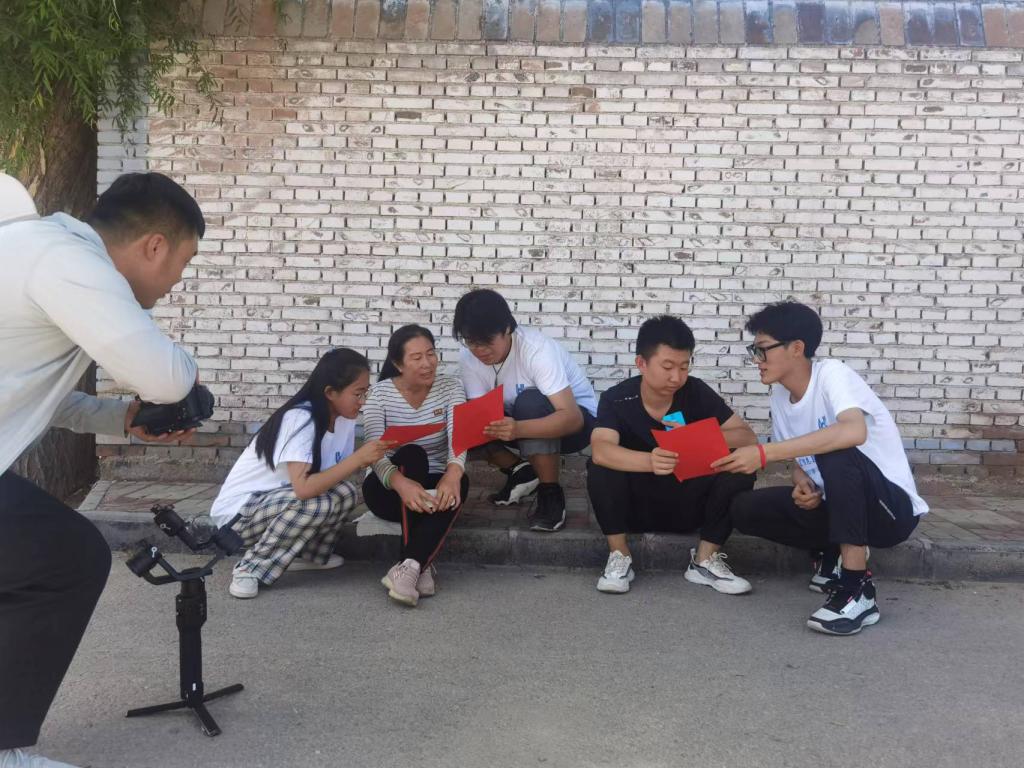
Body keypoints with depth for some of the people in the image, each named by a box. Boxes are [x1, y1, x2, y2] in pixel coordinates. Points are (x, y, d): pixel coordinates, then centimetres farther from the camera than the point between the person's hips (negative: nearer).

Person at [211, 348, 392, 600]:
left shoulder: (343, 419, -3)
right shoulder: (300, 419, -27)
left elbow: (335, 473, 2)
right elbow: (303, 488, -38)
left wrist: (364, 460, -15)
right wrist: (358, 458, -33)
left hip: (279, 501, 8)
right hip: (239, 510, -8)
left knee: (346, 493, -13)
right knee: (317, 504, -31)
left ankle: (307, 554, 9)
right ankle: (249, 569, -13)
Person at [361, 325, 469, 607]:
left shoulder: (450, 387, -4)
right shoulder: (380, 393, -9)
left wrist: (453, 472, -44)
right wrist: (400, 482, -45)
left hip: (433, 485, 2)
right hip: (388, 487, -1)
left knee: (459, 482, -32)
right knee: (411, 454, -33)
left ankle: (408, 566, -40)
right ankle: (421, 566, -37)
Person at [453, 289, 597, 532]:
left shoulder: (537, 349, -31)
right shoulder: (468, 358, -14)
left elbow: (572, 418, -38)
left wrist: (519, 429, -54)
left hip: (573, 421, -5)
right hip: (520, 423, 5)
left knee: (530, 402, -37)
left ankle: (551, 493, -20)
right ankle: (521, 472, 0)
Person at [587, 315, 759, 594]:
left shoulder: (697, 393, -10)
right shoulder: (617, 399, -17)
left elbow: (748, 438, -13)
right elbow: (601, 451, -35)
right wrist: (650, 461, -54)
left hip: (688, 504, 2)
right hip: (636, 505, -2)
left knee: (740, 470, -23)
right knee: (600, 469, -31)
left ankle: (705, 560, -6)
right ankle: (619, 557, -12)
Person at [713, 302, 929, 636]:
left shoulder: (832, 373, -20)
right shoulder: (780, 394, 2)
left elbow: (854, 432, -42)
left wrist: (764, 453, -43)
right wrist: (802, 485, -13)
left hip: (892, 508, -7)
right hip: (837, 507, 7)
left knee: (836, 453, -36)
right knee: (745, 509, -9)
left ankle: (858, 587, -26)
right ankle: (837, 554, 9)